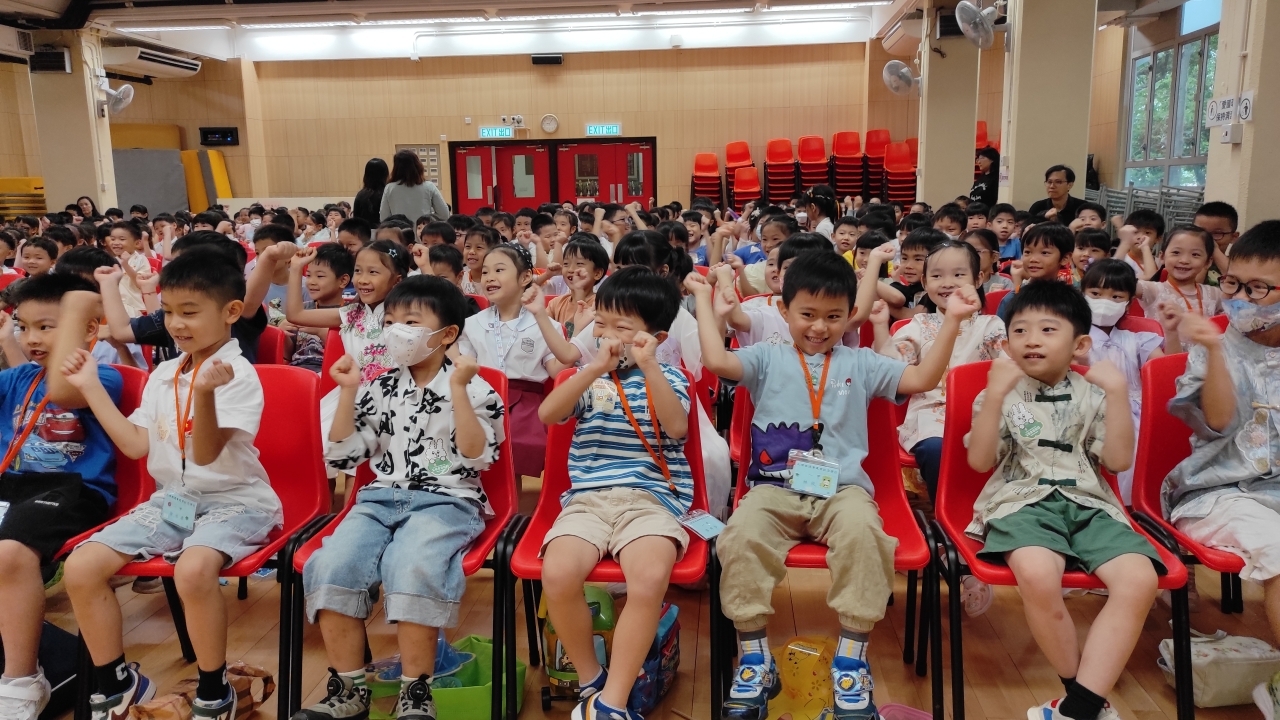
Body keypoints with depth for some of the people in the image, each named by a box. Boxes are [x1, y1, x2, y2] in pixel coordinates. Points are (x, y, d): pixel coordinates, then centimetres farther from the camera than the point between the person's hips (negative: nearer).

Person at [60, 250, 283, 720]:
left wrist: (205, 394, -38)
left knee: (193, 568, -35)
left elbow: (205, 453, -21)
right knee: (80, 566, -8)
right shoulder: (163, 374, 9)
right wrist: (91, 387, 8)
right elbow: (136, 445, 8)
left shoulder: (239, 376, -13)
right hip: (172, 498, 7)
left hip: (234, 500, -7)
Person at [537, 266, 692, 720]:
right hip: (588, 497, 2)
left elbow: (676, 427, -10)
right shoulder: (589, 376, 15)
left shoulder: (668, 378, 10)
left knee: (650, 577, -33)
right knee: (558, 575, -28)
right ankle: (590, 681, -1)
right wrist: (595, 368, -14)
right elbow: (548, 415, -4)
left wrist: (649, 366, -17)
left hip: (651, 496, -2)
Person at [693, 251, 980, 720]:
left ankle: (851, 662, -19)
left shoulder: (860, 363, 18)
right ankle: (755, 660, -14)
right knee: (741, 535, -31)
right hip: (775, 487, 0)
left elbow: (922, 379, 8)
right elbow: (716, 361, -5)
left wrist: (951, 321, 0)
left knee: (862, 532, -34)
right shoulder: (767, 359, 13)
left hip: (842, 487, 1)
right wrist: (704, 300, 2)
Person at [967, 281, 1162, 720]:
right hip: (1023, 501, -3)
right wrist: (994, 395, -14)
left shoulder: (1092, 395, 14)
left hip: (1089, 504, 3)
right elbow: (980, 461, -3)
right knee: (1038, 576, -35)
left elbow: (1118, 460, 4)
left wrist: (1117, 392, -3)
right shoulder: (1001, 394, 8)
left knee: (1140, 579, -27)